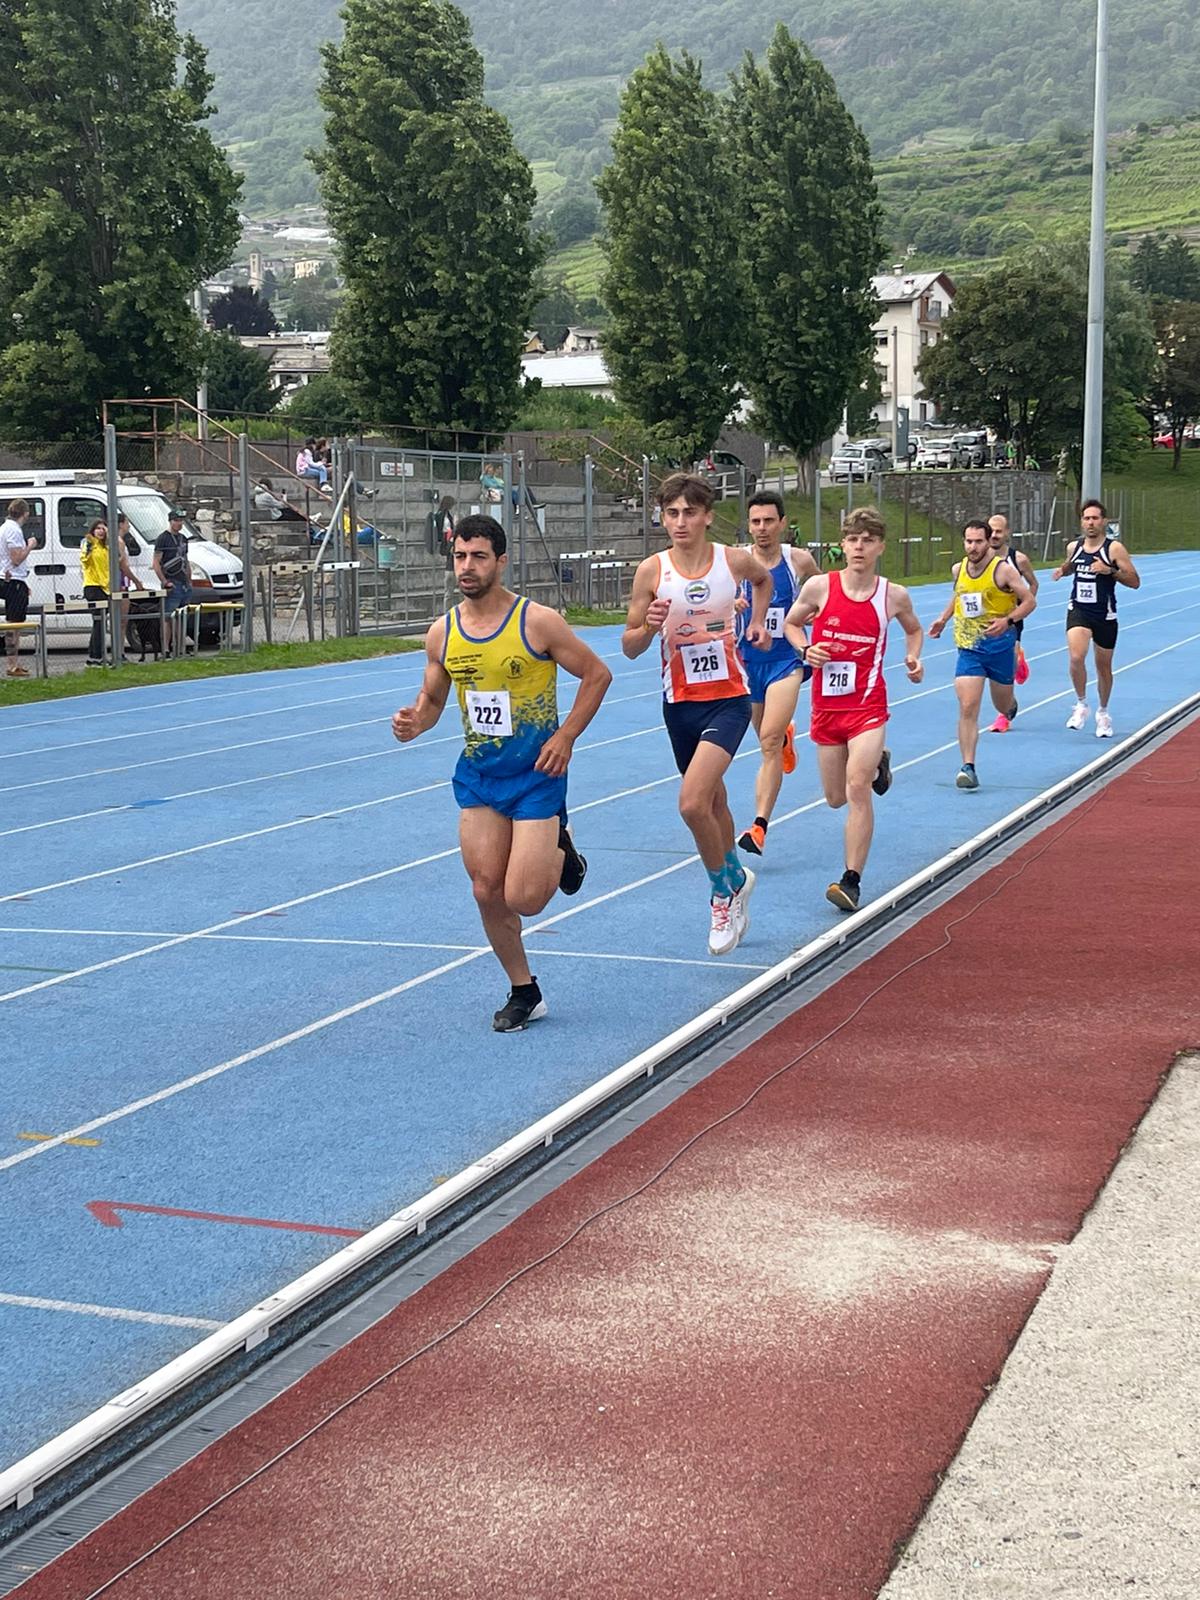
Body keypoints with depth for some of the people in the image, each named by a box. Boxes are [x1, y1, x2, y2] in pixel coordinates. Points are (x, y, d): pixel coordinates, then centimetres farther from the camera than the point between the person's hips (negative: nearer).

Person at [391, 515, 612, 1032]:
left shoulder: (538, 622, -13)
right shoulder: (441, 634, 1)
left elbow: (597, 674, -4)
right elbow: (431, 698, 13)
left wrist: (565, 737, -11)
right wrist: (413, 723, -10)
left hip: (536, 773, -4)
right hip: (478, 774, 5)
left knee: (523, 899, -11)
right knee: (486, 890, 2)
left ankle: (561, 851, 24)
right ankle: (524, 994, 21)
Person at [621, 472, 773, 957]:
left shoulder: (735, 561, -7)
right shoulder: (651, 571, -8)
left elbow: (763, 579, 20)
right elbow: (630, 648, -4)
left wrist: (758, 622, 8)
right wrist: (650, 627, -23)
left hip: (728, 698, -3)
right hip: (679, 702, 3)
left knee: (692, 803, -20)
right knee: (712, 801, 18)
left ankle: (724, 890, 3)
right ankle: (734, 879, 41)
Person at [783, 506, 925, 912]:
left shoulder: (894, 596, -5)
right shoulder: (819, 587, -8)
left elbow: (913, 629, 17)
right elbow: (791, 623, 10)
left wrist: (914, 657, -3)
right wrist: (805, 650, -10)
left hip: (867, 706, -2)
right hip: (826, 706, 2)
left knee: (858, 789, -19)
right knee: (836, 798, 14)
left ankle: (852, 881, -14)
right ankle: (877, 762, 49)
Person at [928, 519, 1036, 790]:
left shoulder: (1003, 570, -13)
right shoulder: (958, 569, 2)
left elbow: (1029, 601, -9)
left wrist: (1008, 620, -24)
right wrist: (944, 619, 14)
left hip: (1000, 645, -2)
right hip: (968, 648, 2)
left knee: (1002, 705, 16)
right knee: (967, 708, -12)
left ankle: (1010, 705, 56)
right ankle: (967, 767, -12)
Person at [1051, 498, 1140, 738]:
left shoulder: (1114, 548, -9)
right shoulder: (1074, 547, 3)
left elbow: (1135, 582, -10)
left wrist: (1110, 570, -24)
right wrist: (1061, 570, 4)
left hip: (1105, 616, -2)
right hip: (1078, 612, 2)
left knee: (1104, 667, 11)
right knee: (1076, 657, -22)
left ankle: (1103, 713, 32)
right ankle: (1081, 705, -3)